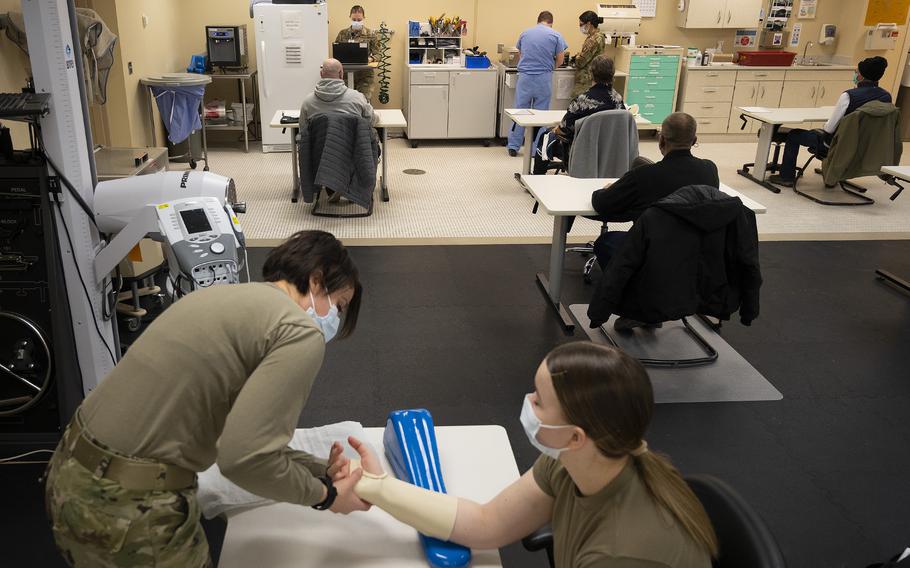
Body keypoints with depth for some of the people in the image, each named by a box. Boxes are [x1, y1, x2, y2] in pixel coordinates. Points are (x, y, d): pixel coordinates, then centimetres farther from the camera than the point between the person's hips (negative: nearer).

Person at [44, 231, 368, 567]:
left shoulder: (229, 296, 12)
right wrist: (325, 495, -6)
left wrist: (327, 471, 14)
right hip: (128, 506, -8)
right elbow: (245, 458, -23)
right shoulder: (300, 332, -14)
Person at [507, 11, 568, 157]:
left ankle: (513, 147, 9)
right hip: (544, 78, -2)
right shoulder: (556, 35, 0)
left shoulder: (525, 33, 9)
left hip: (525, 77, 2)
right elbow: (560, 60, 1)